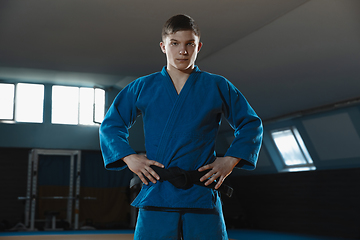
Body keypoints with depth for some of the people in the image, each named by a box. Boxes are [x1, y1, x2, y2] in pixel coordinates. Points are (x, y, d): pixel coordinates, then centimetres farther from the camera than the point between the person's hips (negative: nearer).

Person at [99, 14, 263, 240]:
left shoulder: (218, 87, 7)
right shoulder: (142, 88, 8)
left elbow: (251, 124, 13)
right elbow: (111, 124, 15)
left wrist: (230, 160, 1)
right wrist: (130, 158, 0)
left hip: (202, 194, 0)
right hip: (156, 194, 1)